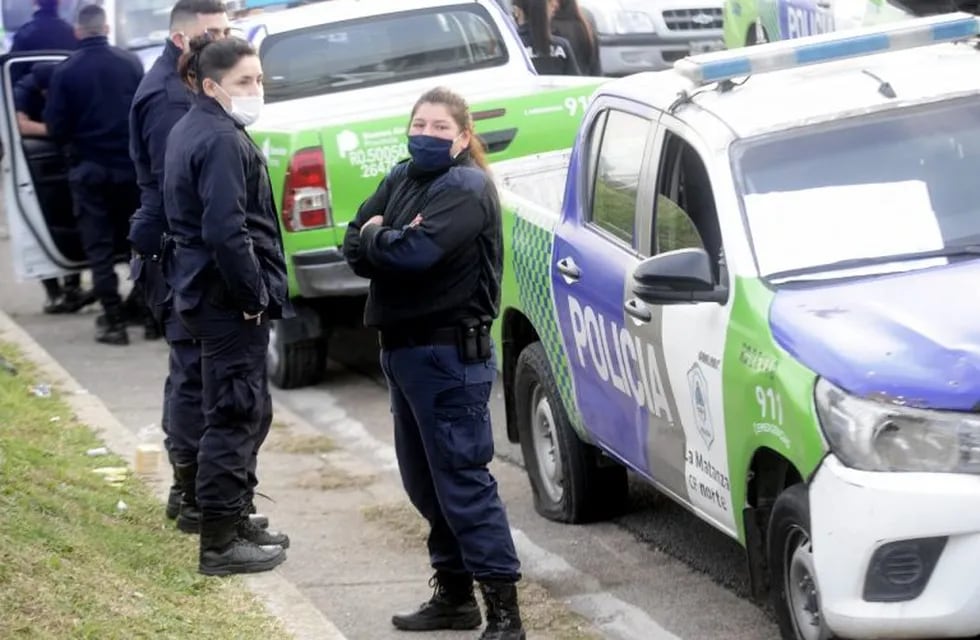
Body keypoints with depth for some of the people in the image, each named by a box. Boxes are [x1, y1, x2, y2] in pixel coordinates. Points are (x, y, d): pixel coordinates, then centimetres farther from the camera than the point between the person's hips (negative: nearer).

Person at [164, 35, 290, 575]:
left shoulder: (189, 132, 13)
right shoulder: (221, 142, -19)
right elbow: (225, 231, -26)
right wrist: (254, 294, -16)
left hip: (204, 287, 10)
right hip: (229, 298, -10)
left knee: (248, 411, 20)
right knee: (235, 415, -3)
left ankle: (235, 521, 30)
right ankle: (220, 543, 2)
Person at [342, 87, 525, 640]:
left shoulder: (468, 188, -12)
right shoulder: (400, 180, 13)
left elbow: (416, 252, -26)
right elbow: (356, 248, 5)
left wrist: (373, 239, -7)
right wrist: (389, 240, -15)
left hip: (451, 354, -9)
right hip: (403, 346, 9)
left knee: (464, 480, -10)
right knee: (425, 481, 14)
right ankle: (454, 594, 26)